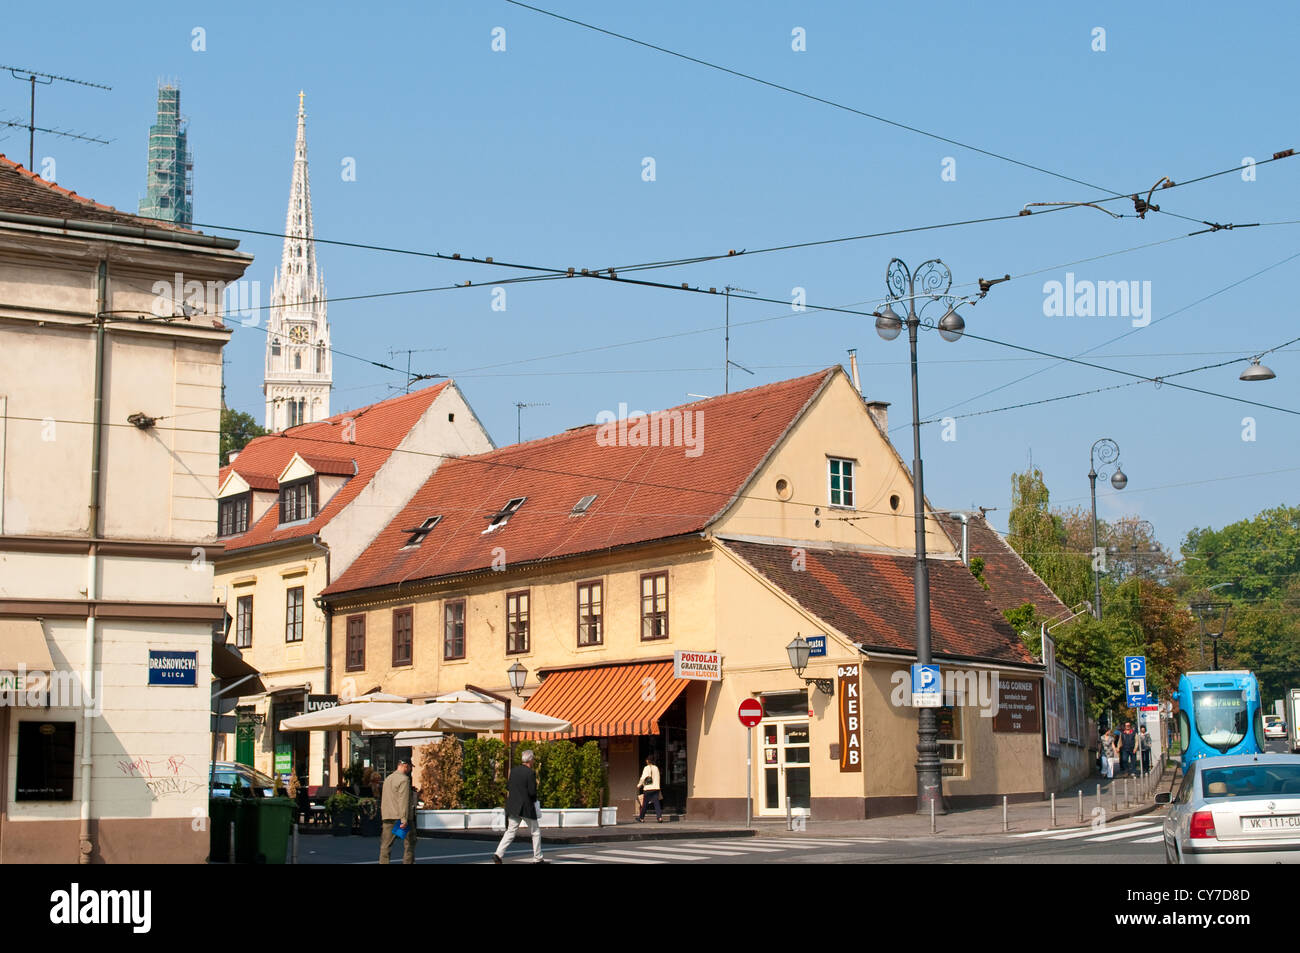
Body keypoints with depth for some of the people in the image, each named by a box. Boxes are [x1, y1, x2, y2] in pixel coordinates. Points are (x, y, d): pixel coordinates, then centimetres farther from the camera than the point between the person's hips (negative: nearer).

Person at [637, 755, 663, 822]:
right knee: (657, 803, -1)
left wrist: (639, 785, 6)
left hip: (648, 789, -4)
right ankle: (660, 817, -15)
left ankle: (641, 817, 18)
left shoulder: (647, 768, -5)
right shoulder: (656, 768, 9)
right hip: (656, 788, 4)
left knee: (645, 804, 7)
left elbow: (643, 777, -8)